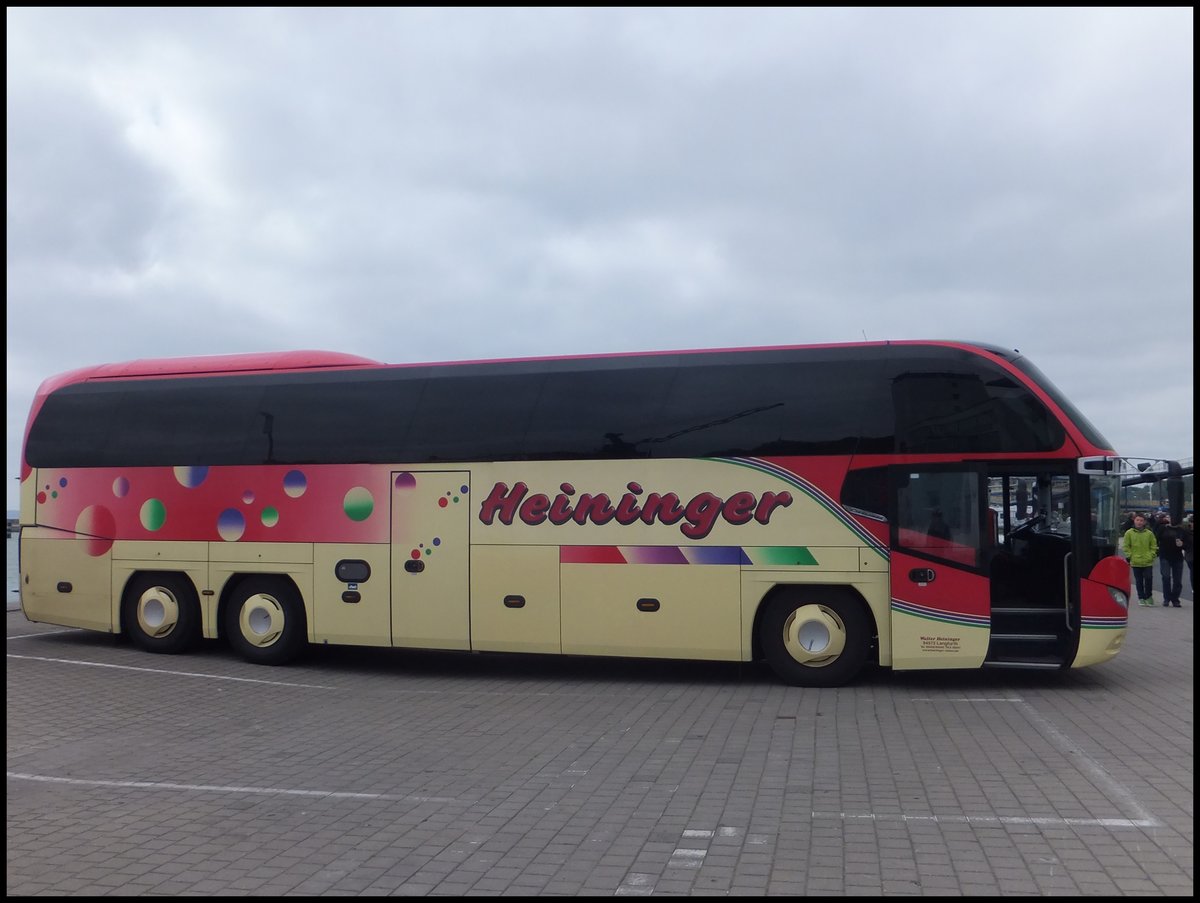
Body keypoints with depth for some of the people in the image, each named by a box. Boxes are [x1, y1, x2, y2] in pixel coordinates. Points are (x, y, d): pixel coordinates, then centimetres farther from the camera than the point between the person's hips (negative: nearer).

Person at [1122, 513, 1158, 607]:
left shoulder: (1149, 533, 5)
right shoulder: (1129, 533, 1)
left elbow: (1154, 546, 11)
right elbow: (1126, 546, 4)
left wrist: (1152, 555, 0)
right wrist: (1129, 556, -3)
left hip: (1148, 562, 0)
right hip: (1135, 562, 0)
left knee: (1149, 578, -4)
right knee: (1139, 581, 5)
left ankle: (1148, 596, 15)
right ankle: (1141, 598, 14)